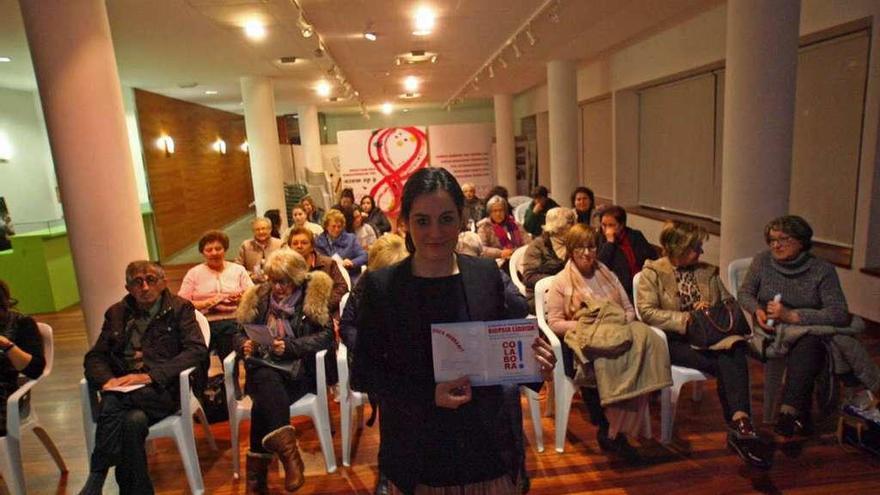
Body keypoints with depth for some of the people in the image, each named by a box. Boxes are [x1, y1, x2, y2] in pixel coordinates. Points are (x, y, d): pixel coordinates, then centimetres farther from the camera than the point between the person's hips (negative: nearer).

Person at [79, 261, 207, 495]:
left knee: (113, 402, -31)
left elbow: (198, 350, -7)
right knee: (133, 420, -32)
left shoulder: (180, 308, 6)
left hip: (163, 390, -3)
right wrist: (107, 379, -9)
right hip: (123, 390, 3)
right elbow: (94, 357, 16)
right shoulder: (116, 313, 19)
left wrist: (150, 376, -17)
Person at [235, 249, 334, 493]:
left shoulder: (313, 295, 3)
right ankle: (287, 450, -43)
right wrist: (244, 344, -7)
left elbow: (326, 335, -6)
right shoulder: (259, 297, 15)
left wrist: (290, 346, -18)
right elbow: (240, 333, 18)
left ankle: (257, 470, -27)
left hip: (299, 368, -3)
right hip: (263, 368, 3)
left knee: (265, 397, -33)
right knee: (267, 381, -35)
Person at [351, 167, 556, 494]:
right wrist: (428, 396, -20)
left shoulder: (486, 274, -4)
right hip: (419, 454, -2)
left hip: (490, 446, 2)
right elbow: (363, 374, -7)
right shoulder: (380, 286, -10)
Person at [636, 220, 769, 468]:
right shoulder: (652, 273, 2)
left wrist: (711, 310, -4)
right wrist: (686, 319, -17)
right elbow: (647, 311, -10)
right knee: (728, 364, -29)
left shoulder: (708, 271, 19)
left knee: (734, 348, -32)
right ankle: (740, 423, -21)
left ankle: (738, 422, -40)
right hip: (675, 340, -4)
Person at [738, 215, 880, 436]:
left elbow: (840, 314, -15)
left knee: (808, 345, -35)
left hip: (812, 328, 1)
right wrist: (757, 310, -15)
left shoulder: (823, 270, -7)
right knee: (810, 341, -32)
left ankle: (790, 412, -32)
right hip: (773, 329, 0)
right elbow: (744, 293, 7)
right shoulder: (762, 260, -1)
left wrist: (792, 315, -25)